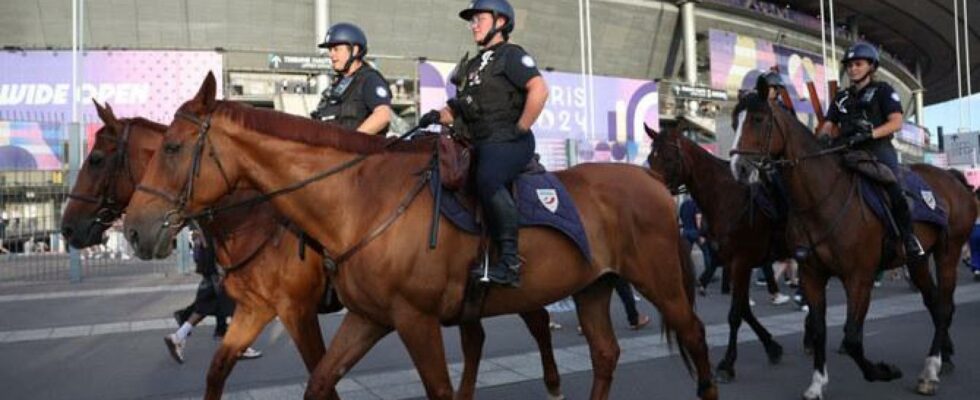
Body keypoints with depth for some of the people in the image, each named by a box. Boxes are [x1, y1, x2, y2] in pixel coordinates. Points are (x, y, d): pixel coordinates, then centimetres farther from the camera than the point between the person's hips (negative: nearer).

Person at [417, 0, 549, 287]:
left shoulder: (510, 55, 0)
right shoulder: (474, 65, 24)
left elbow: (539, 89, -15)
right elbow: (461, 108, 24)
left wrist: (520, 129, -15)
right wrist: (439, 116, 4)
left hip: (507, 142, -9)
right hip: (478, 145, 9)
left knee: (487, 180, -35)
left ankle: (509, 259, -30)